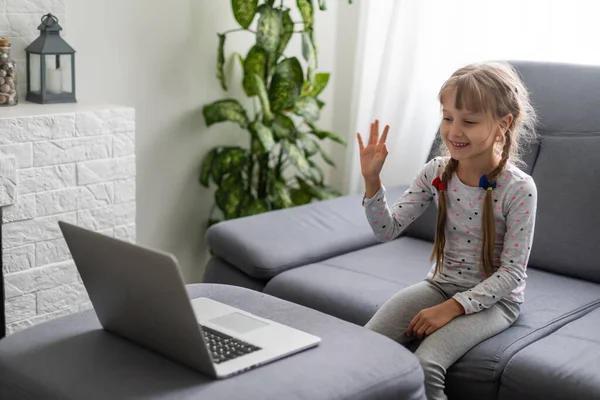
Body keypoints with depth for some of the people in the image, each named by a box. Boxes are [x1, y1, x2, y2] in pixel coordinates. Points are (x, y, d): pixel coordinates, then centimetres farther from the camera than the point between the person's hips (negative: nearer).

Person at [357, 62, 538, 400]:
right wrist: (372, 179, -20)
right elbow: (387, 231, -5)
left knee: (425, 365, -26)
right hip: (441, 284, 5)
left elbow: (511, 273, -15)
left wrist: (452, 308, -21)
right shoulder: (436, 173, -5)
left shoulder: (519, 189, -18)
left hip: (494, 299, -4)